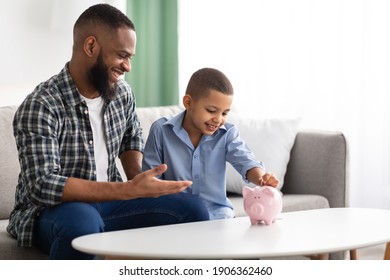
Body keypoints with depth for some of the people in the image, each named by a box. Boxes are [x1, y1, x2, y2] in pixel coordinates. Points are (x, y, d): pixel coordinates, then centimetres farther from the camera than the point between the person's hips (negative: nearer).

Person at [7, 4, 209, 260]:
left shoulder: (122, 92, 1)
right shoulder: (40, 107, -20)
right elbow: (42, 185, -30)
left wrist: (139, 185, 1)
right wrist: (130, 190, -33)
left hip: (107, 201, 7)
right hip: (52, 211, -6)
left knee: (194, 210, -7)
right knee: (82, 222, -41)